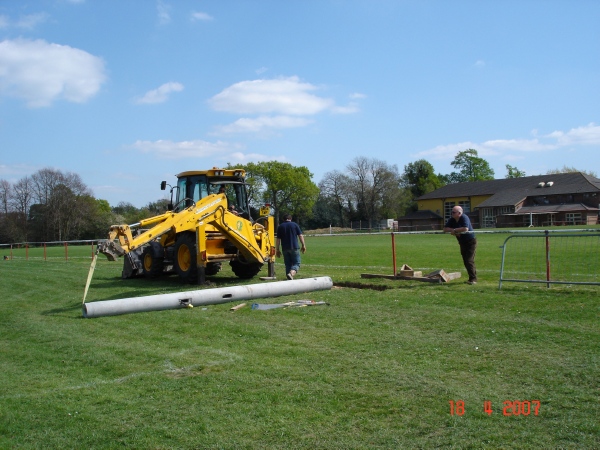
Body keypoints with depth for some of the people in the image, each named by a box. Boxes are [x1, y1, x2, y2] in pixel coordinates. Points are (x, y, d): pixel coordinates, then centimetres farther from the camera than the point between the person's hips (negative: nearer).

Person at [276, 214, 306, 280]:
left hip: (285, 248, 2)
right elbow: (300, 236, 0)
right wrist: (303, 245, 6)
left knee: (288, 264, 11)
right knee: (296, 263, 1)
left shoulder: (280, 226, 7)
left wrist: (278, 250, 10)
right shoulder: (295, 224, 3)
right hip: (294, 248, -2)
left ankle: (290, 279, 11)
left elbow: (278, 239, 6)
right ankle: (291, 273, -25)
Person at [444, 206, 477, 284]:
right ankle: (472, 278, 18)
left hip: (471, 242, -8)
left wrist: (454, 230, -22)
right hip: (462, 242, 8)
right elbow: (445, 229, 0)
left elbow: (465, 228, -35)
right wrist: (453, 230, -18)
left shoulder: (464, 218, -20)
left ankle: (473, 279, -9)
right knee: (465, 261, 9)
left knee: (469, 261, -13)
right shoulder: (451, 220, 2)